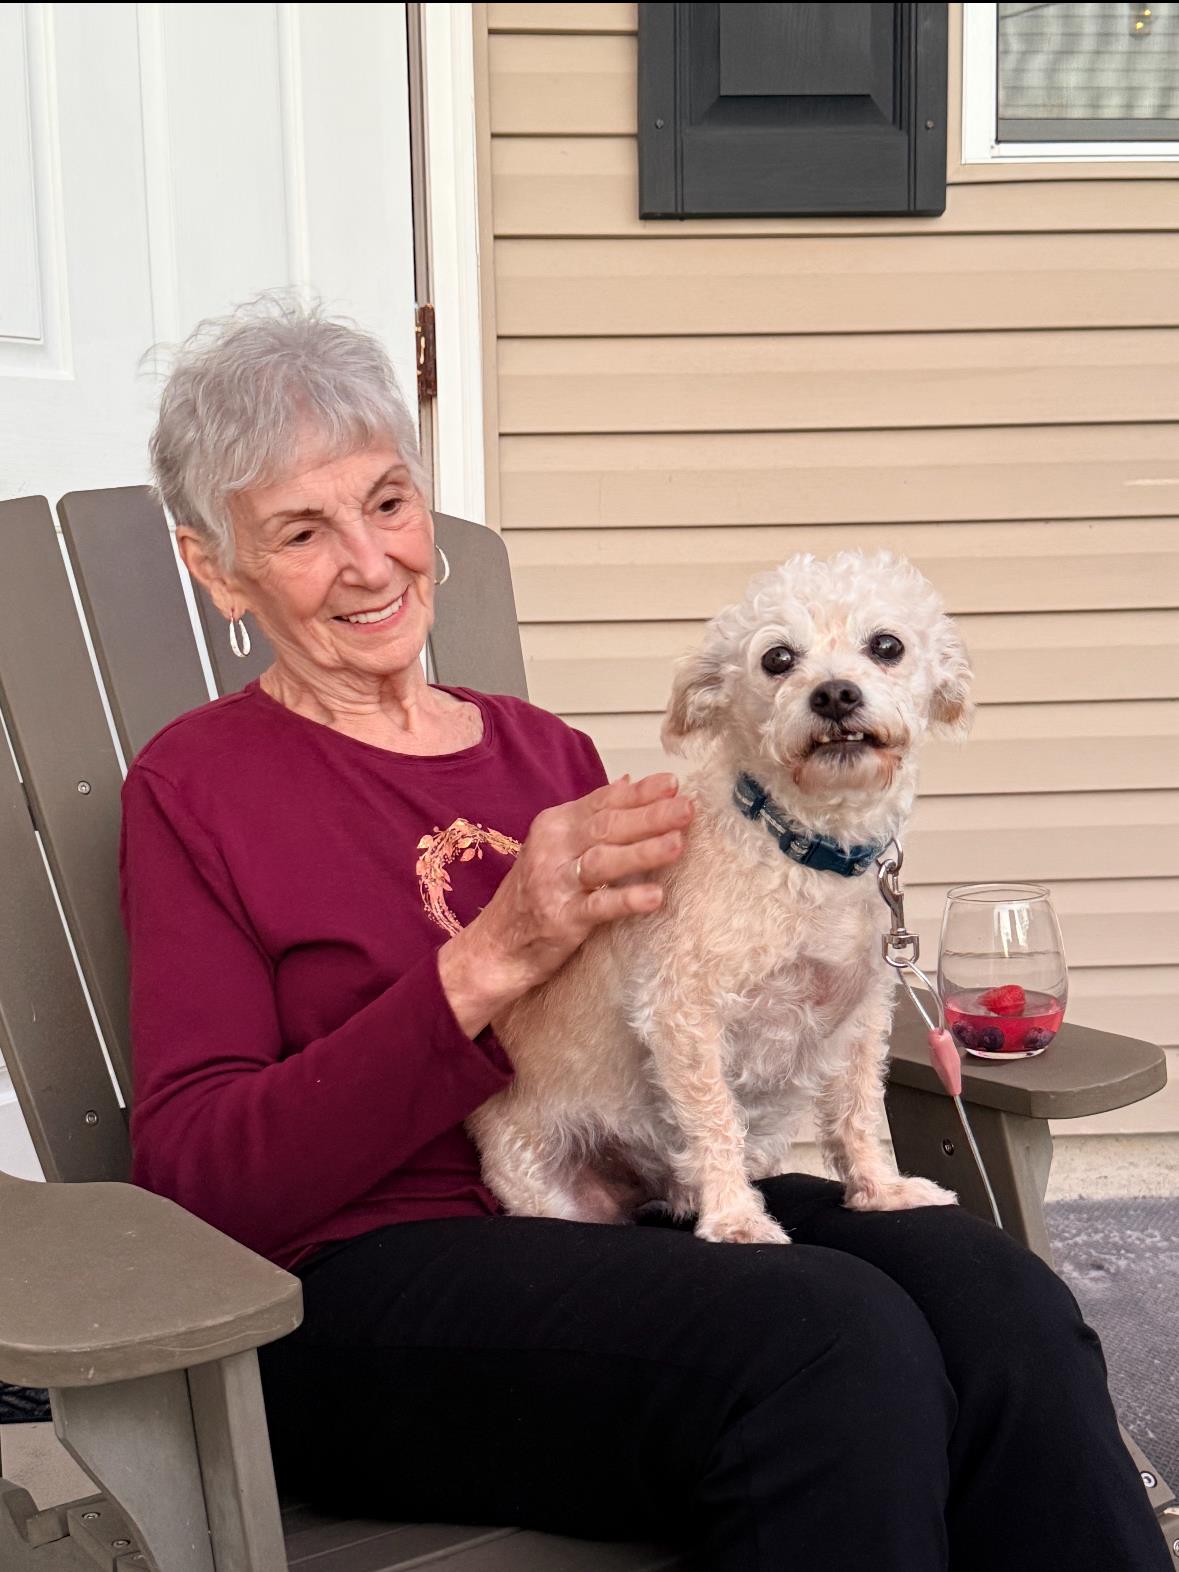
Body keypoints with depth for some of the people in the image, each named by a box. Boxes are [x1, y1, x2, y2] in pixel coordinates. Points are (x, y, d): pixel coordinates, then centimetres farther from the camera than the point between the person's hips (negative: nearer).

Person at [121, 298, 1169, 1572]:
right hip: (363, 1275, -5)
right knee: (837, 1334, -32)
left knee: (998, 1300, -26)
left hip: (626, 1210, 5)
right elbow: (197, 1182, -6)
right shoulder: (191, 786, 5)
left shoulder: (548, 751, 21)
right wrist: (489, 962, -15)